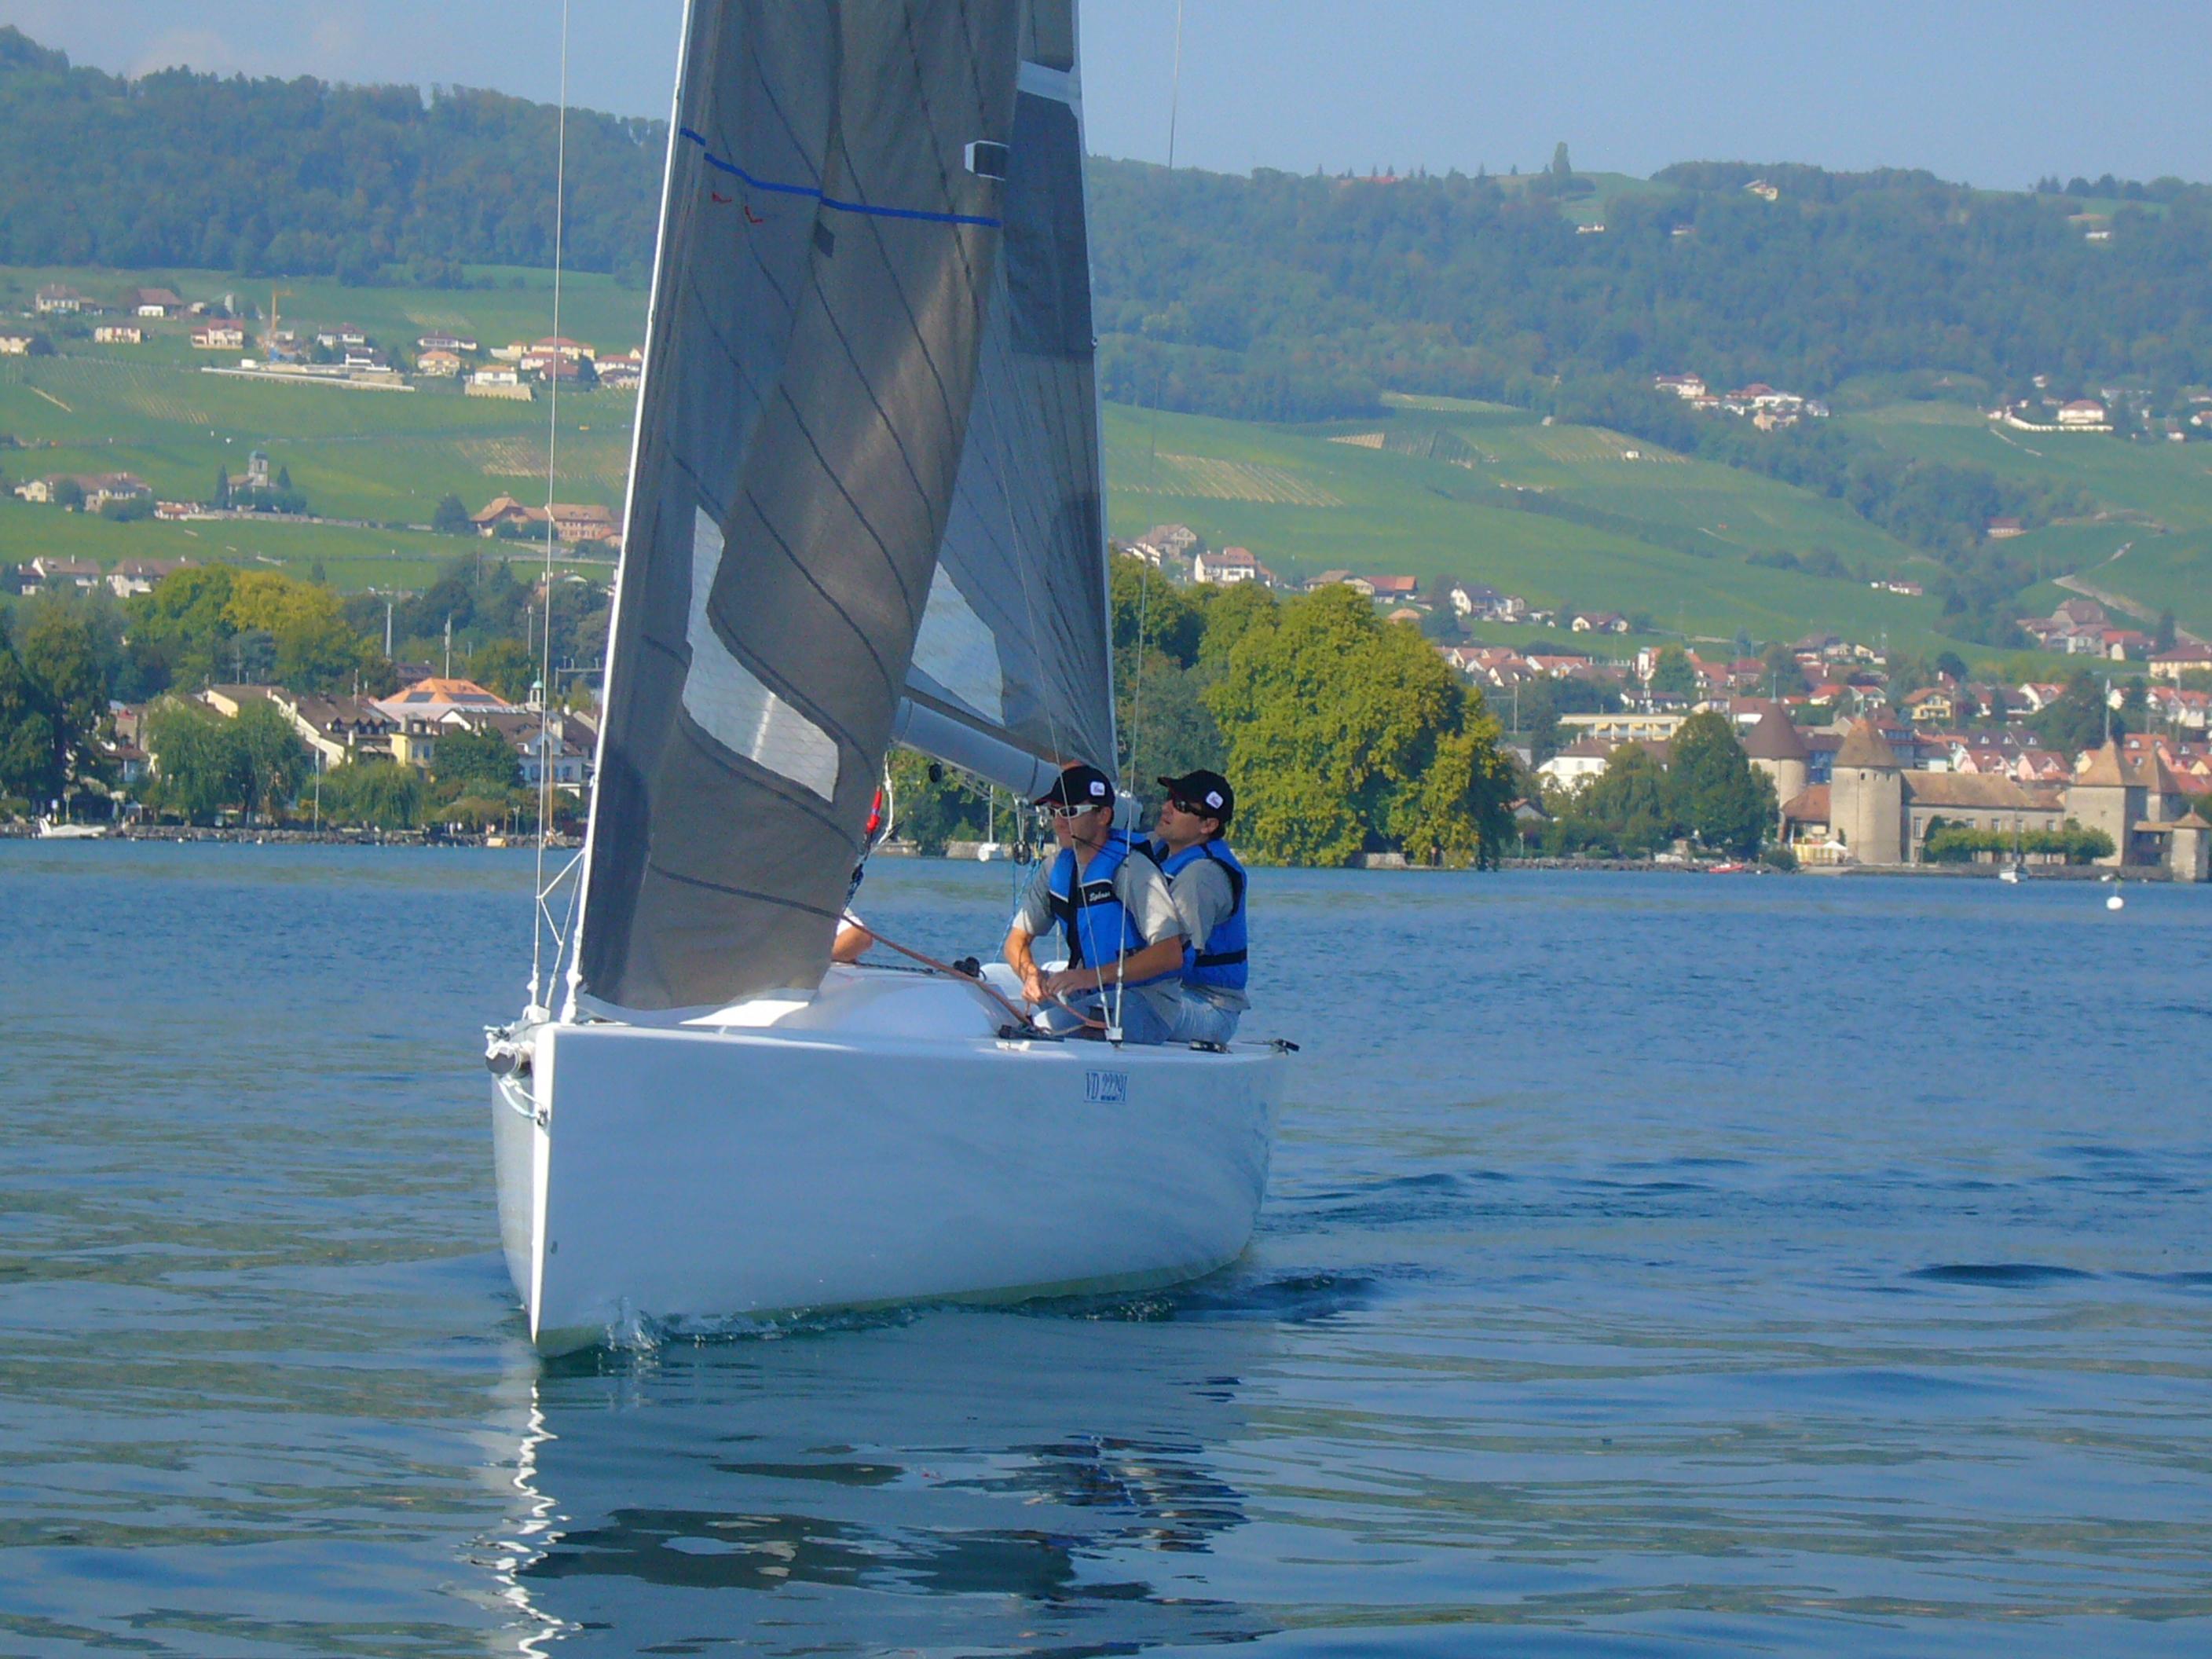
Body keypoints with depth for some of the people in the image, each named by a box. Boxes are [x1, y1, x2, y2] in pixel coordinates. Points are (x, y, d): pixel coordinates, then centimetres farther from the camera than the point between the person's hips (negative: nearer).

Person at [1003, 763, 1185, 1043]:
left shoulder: (1131, 868, -14)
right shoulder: (1056, 868, 9)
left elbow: (1170, 954, -22)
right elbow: (1017, 939, 15)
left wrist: (1093, 976, -28)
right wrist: (1031, 975, -8)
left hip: (1147, 1003, -7)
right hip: (1092, 997, 7)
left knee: (1046, 1028, -29)